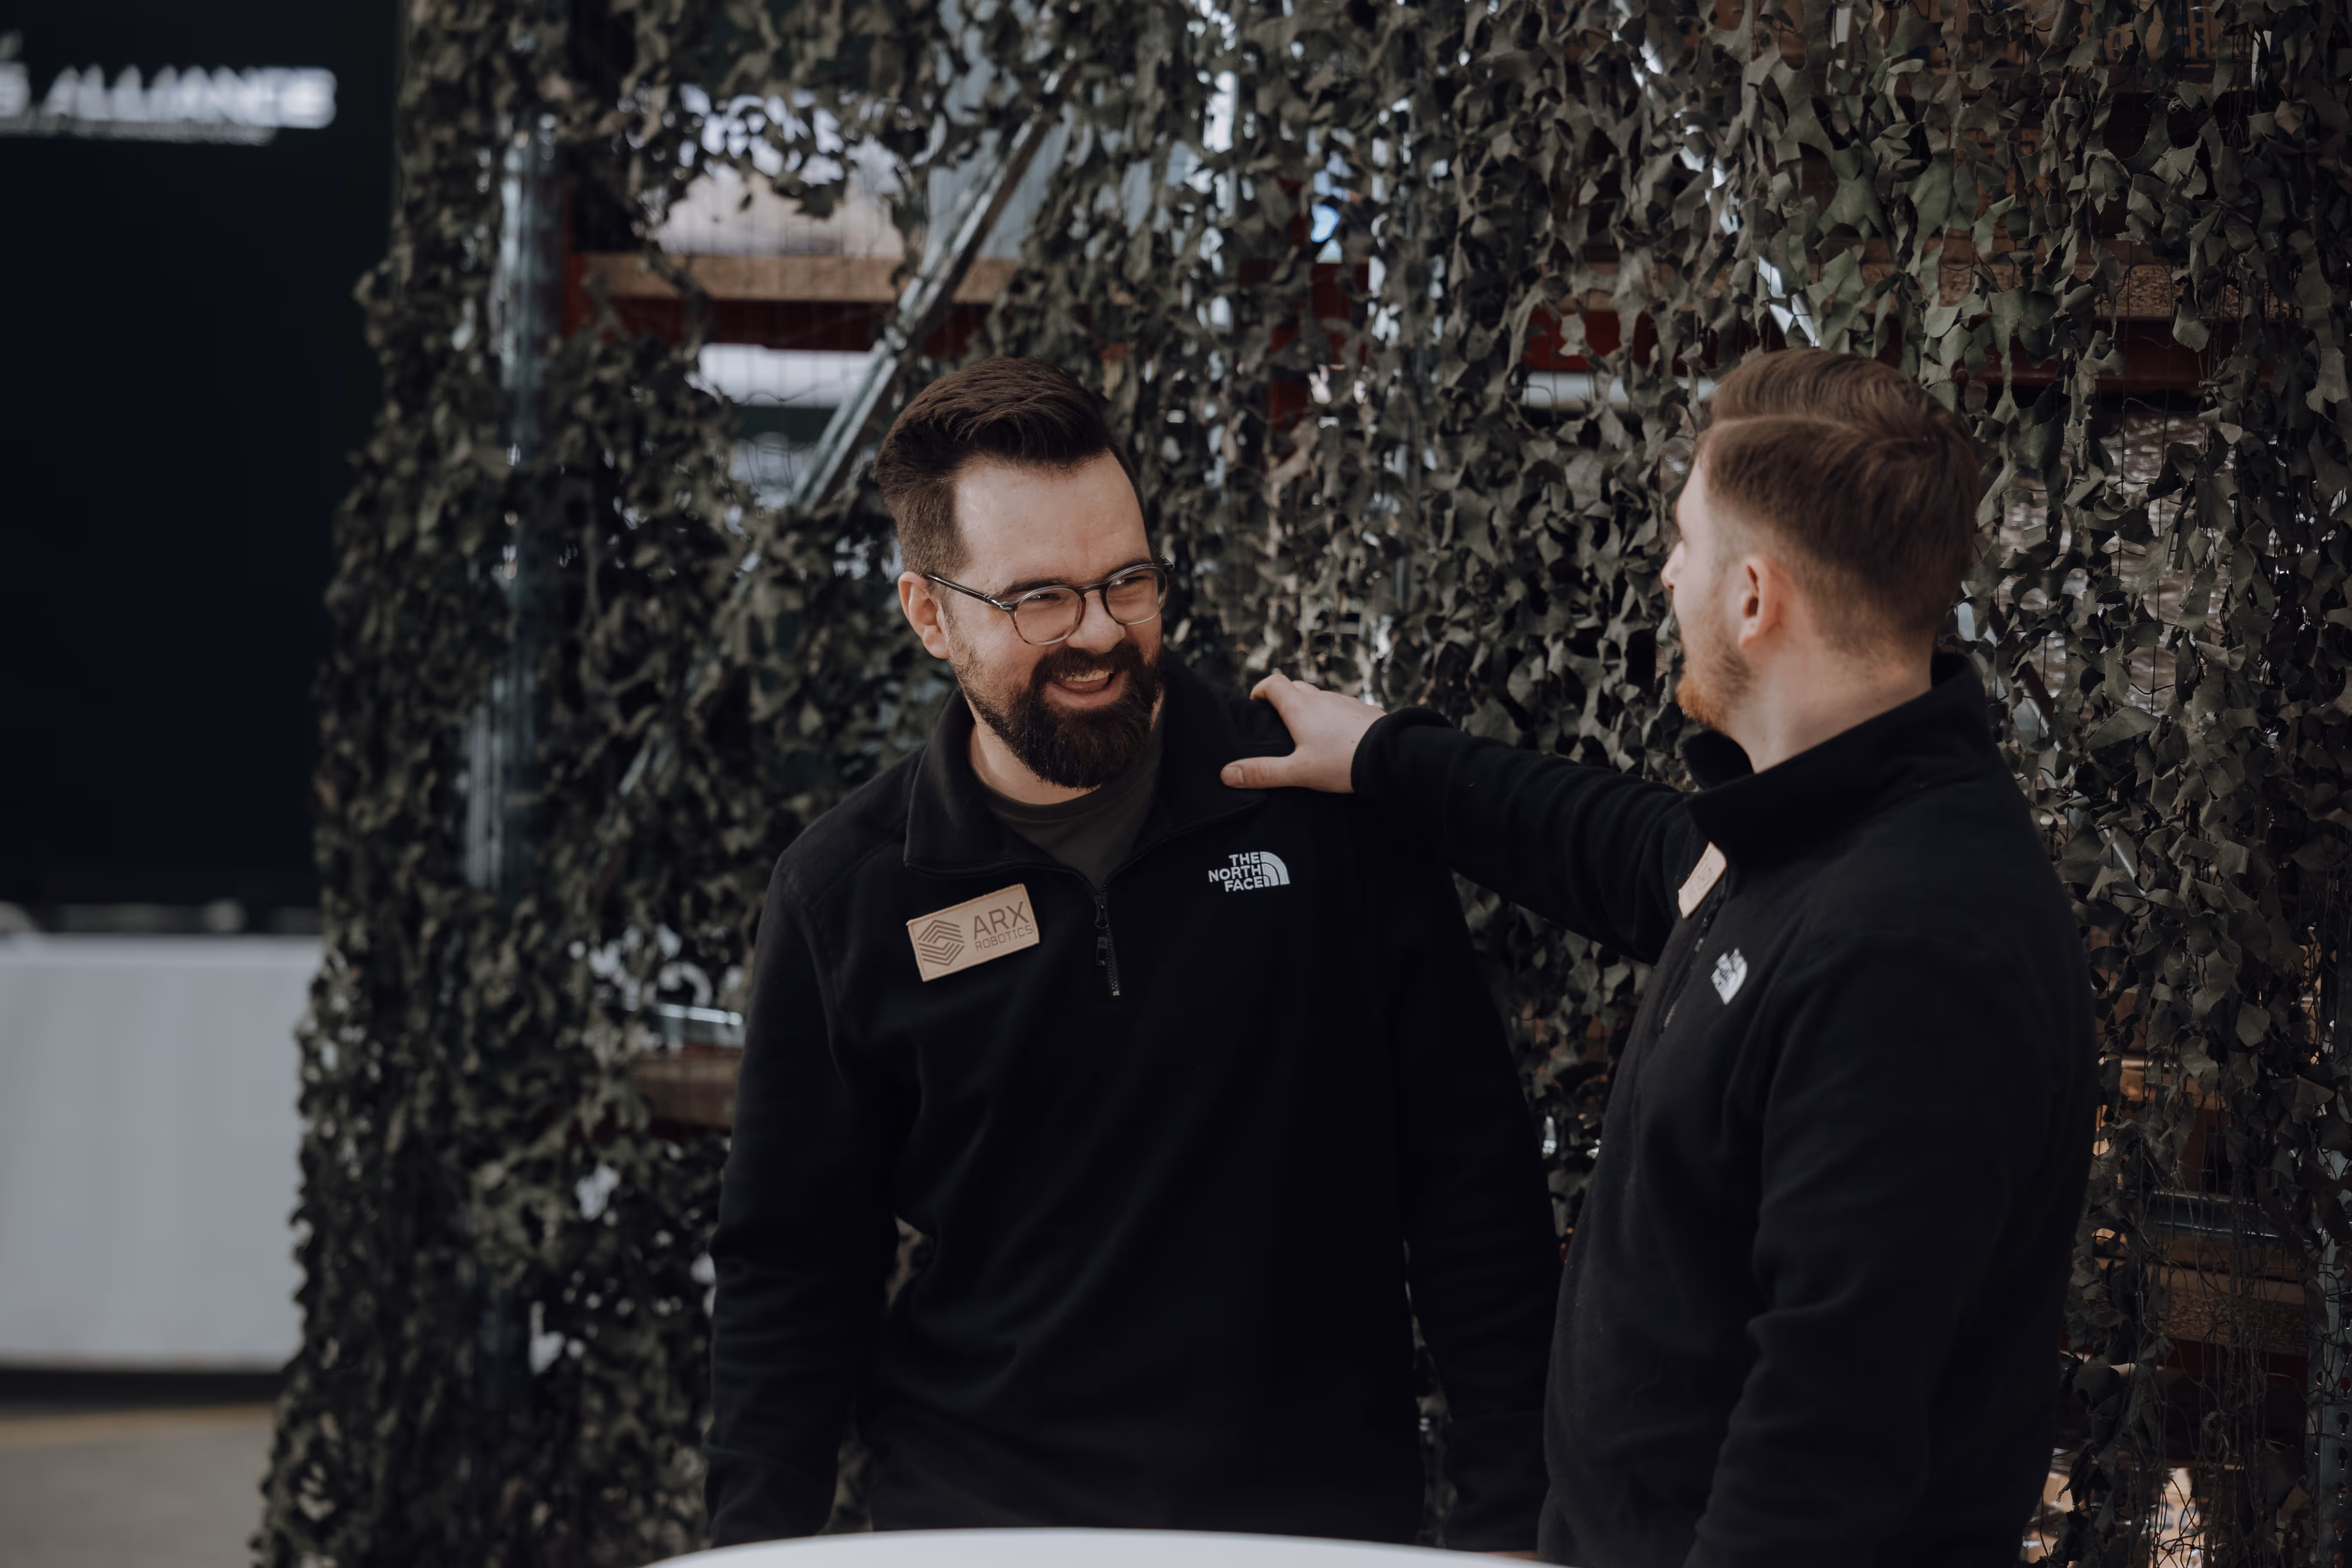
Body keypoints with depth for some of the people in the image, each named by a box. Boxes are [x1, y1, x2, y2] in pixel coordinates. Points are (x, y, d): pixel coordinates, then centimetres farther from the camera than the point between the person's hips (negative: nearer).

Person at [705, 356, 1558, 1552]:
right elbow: (789, 1266, 4)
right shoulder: (847, 892, -1)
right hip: (979, 1526, 1)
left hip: (1327, 1513, -1)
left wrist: (1512, 1515, -4)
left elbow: (1474, 1182, -2)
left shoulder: (1329, 808, -5)